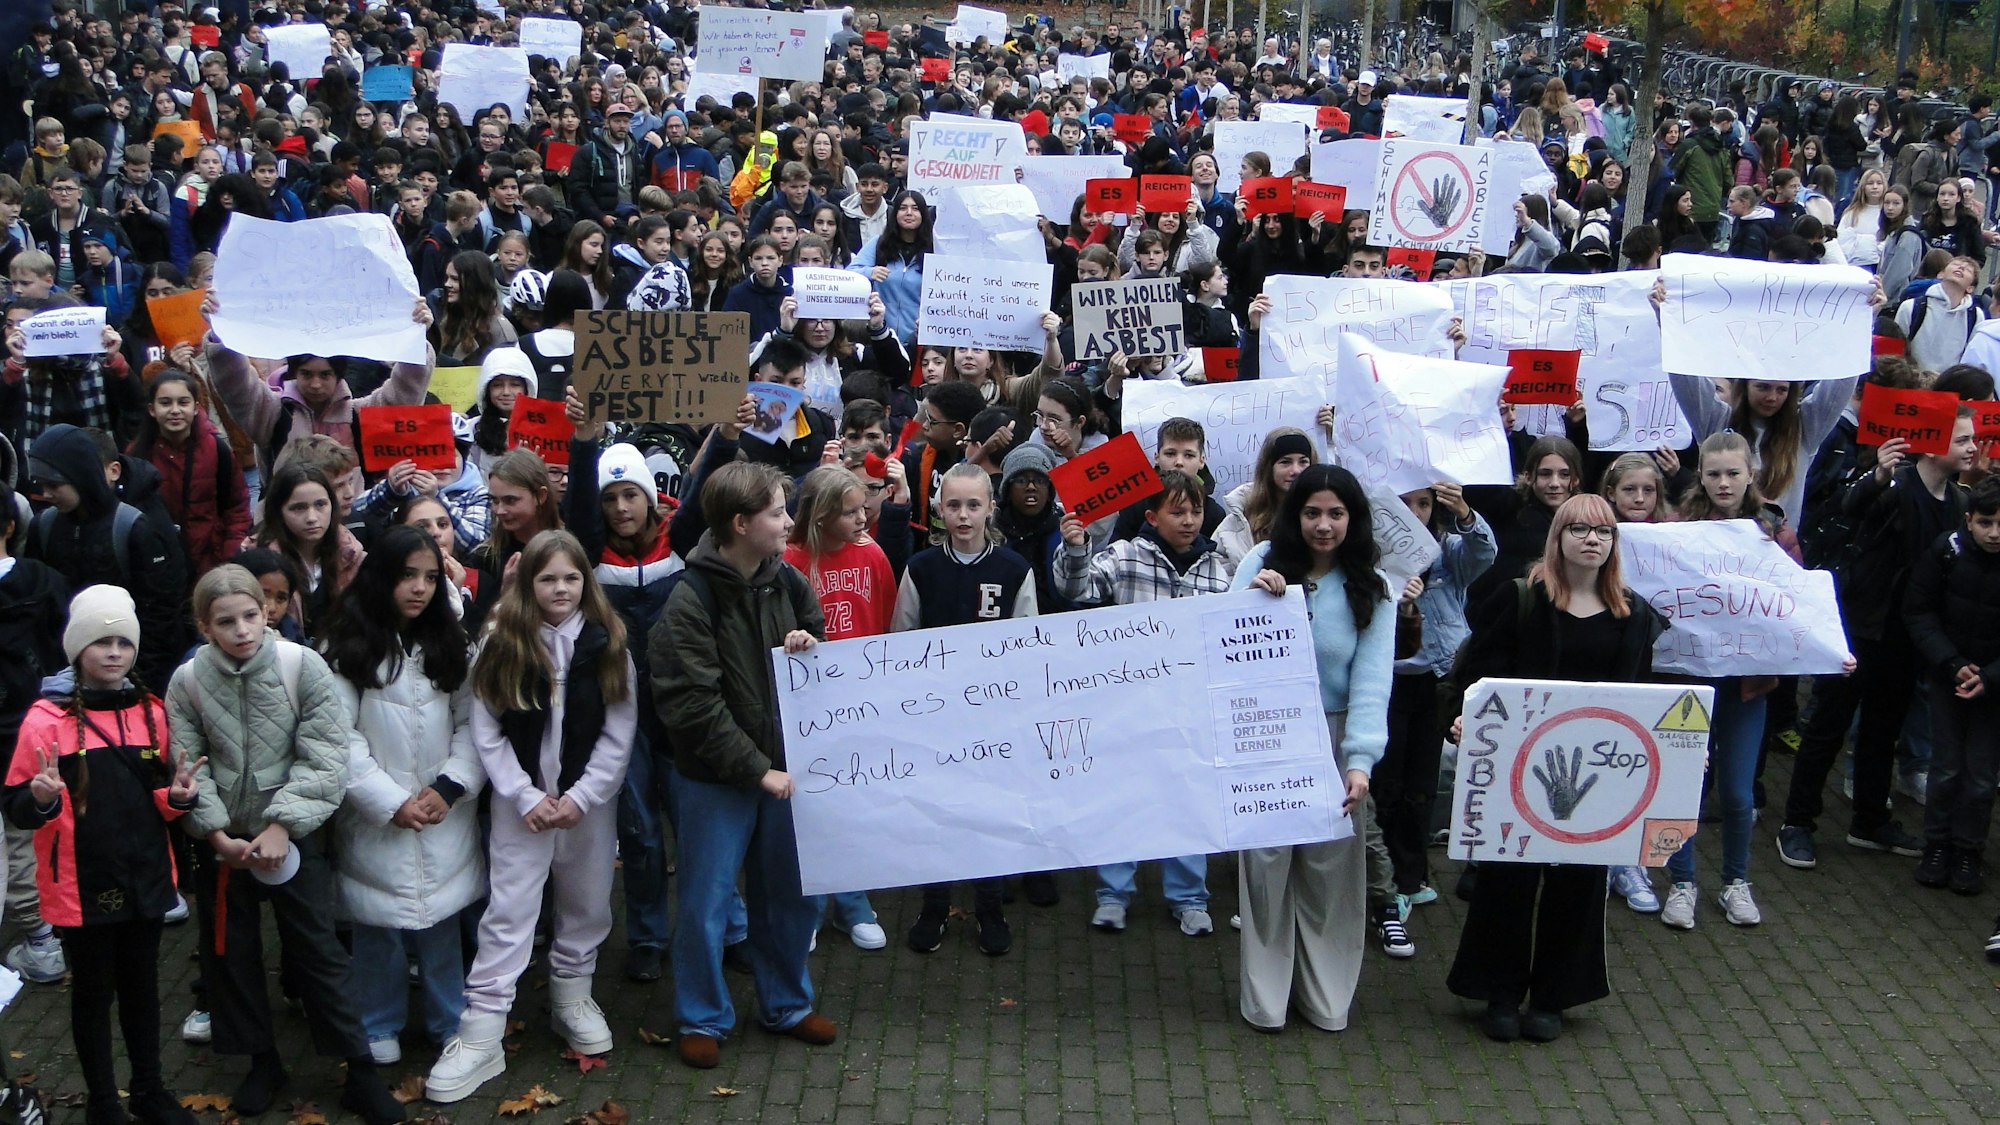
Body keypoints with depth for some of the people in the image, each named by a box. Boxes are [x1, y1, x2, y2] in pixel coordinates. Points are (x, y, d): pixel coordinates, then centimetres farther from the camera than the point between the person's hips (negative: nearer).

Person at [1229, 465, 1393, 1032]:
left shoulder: (1371, 588, -2)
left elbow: (1371, 680, -9)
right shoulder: (1263, 563, -2)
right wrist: (1251, 598, -21)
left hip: (1332, 740, 1)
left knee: (1331, 867, 4)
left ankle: (1327, 996, 16)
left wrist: (1360, 760, -20)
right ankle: (1265, 996, 12)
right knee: (1265, 860, 1)